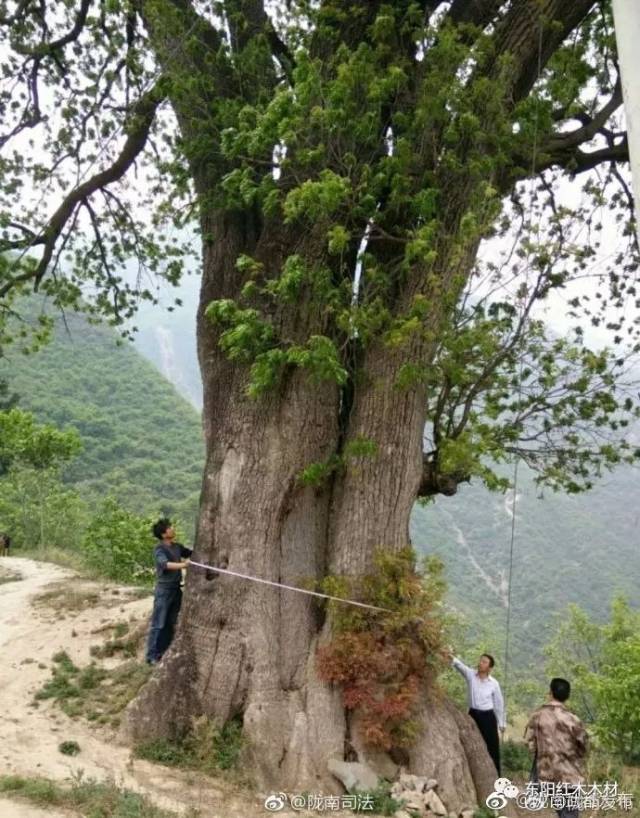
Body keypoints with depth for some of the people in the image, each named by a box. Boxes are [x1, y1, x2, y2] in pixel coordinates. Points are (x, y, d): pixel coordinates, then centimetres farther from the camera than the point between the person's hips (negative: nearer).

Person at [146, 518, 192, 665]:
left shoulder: (177, 547, 9)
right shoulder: (159, 550, -14)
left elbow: (192, 553, 19)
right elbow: (165, 564, -33)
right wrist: (182, 564, -46)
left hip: (176, 589, 7)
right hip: (164, 590, -7)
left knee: (171, 624, 12)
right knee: (158, 624, -3)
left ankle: (163, 653, 22)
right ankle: (152, 656, 3)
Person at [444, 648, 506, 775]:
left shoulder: (494, 683, -8)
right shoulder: (471, 675, -7)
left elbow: (499, 703, 2)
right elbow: (461, 666, -27)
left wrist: (502, 723, 9)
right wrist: (452, 658, -48)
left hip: (488, 717, -2)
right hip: (473, 715, 2)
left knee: (491, 749, 4)